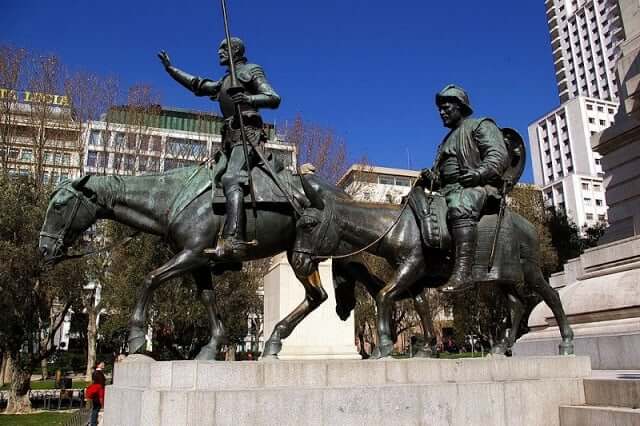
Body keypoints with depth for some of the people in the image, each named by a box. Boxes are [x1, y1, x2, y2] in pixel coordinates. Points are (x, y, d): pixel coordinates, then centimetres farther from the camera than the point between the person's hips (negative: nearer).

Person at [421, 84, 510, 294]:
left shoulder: (481, 126, 10)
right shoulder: (448, 139, 33)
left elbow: (499, 155, -5)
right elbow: (441, 172, 32)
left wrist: (478, 173, -23)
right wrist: (431, 177, 8)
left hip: (478, 186, -8)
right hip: (447, 190, 8)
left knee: (459, 206, -39)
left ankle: (463, 272, -50)